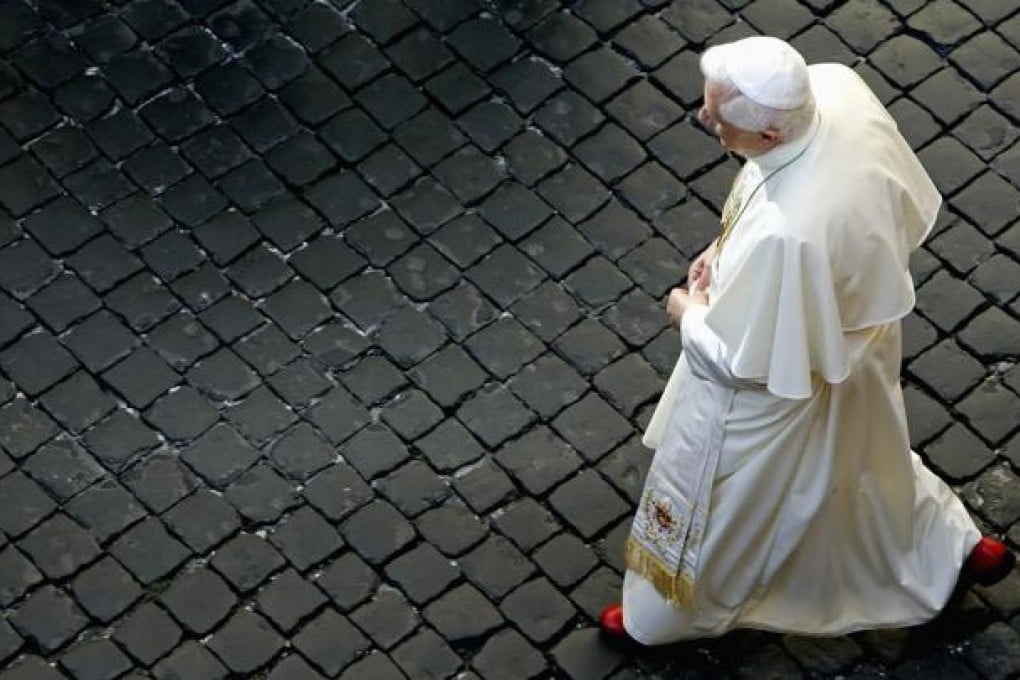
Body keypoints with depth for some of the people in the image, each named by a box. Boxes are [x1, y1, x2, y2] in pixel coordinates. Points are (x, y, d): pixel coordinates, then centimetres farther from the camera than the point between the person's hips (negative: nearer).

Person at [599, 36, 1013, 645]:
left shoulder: (782, 236, -47)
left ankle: (667, 613, 51)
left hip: (787, 385, -8)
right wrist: (731, 248, -3)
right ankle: (958, 545, 63)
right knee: (864, 456, 37)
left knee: (713, 504, 22)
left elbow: (739, 360, -29)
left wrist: (692, 314, -7)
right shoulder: (837, 85, -25)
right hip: (854, 330, 8)